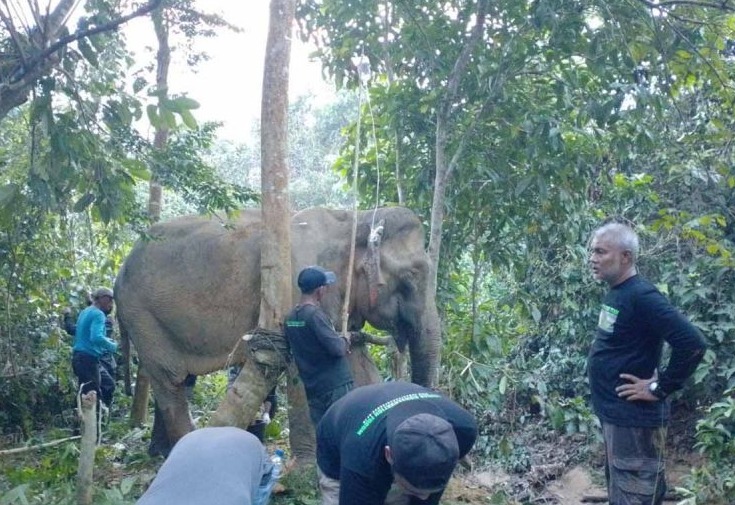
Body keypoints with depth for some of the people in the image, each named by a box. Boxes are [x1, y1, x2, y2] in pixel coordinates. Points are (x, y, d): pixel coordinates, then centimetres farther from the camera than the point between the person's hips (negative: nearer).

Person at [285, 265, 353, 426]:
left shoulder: (291, 317, 8)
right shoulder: (315, 314, -17)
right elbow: (337, 348, -21)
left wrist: (339, 342, 14)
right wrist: (345, 341, 1)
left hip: (313, 388, 8)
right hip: (336, 386, -8)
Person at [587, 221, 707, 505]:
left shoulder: (641, 297, -21)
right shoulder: (616, 293, 8)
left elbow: (692, 344, -28)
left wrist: (659, 388, -20)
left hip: (634, 419, -10)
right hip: (614, 415, 10)